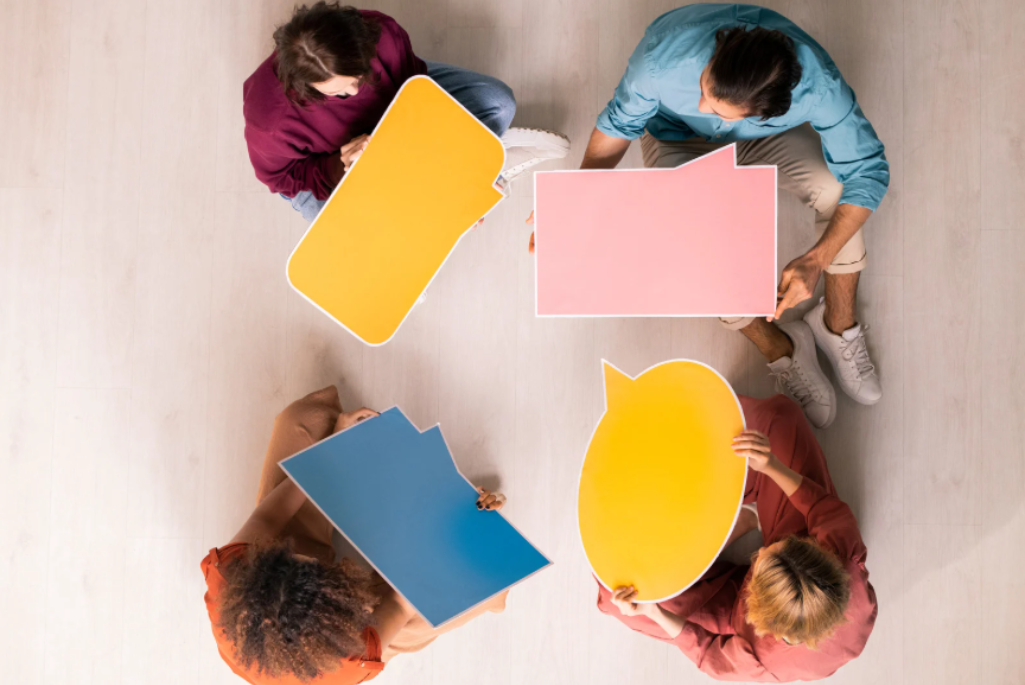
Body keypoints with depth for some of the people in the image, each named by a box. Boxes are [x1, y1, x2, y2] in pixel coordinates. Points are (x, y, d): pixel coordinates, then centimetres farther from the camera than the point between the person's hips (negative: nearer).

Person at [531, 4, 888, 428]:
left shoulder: (816, 84, -37)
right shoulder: (665, 54, -38)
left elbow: (868, 169, -27)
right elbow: (620, 122, -19)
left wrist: (816, 260, -38)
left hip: (769, 138, 0)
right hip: (680, 141, 0)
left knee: (836, 185, -31)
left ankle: (838, 323, -4)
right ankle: (779, 348, -2)